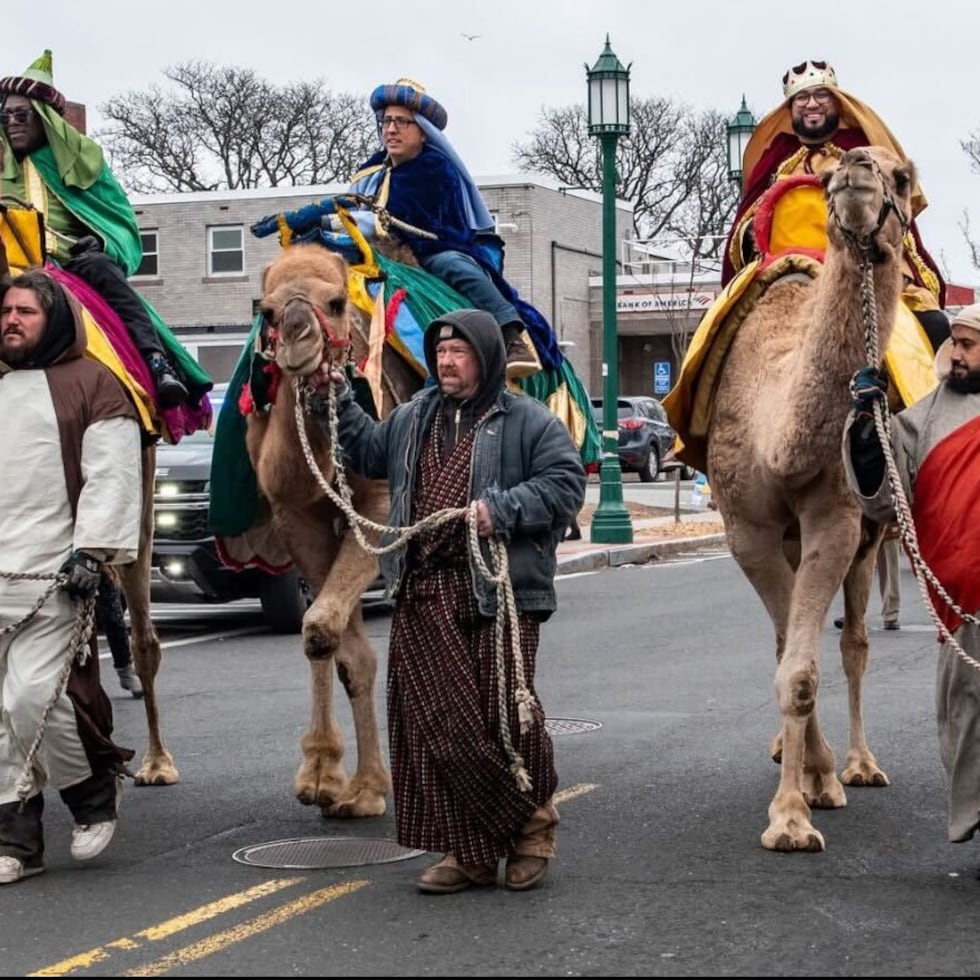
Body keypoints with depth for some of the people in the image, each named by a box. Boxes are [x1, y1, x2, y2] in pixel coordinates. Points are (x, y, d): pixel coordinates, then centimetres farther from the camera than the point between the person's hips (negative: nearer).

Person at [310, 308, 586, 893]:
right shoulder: (414, 418, 19)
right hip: (423, 597, 5)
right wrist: (338, 402, 21)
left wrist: (503, 509, -17)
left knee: (504, 713, -4)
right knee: (434, 722, 2)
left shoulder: (528, 422, 0)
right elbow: (369, 450, 31)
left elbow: (566, 483, -7)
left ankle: (533, 822, 21)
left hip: (498, 593, -5)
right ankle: (468, 850, 11)